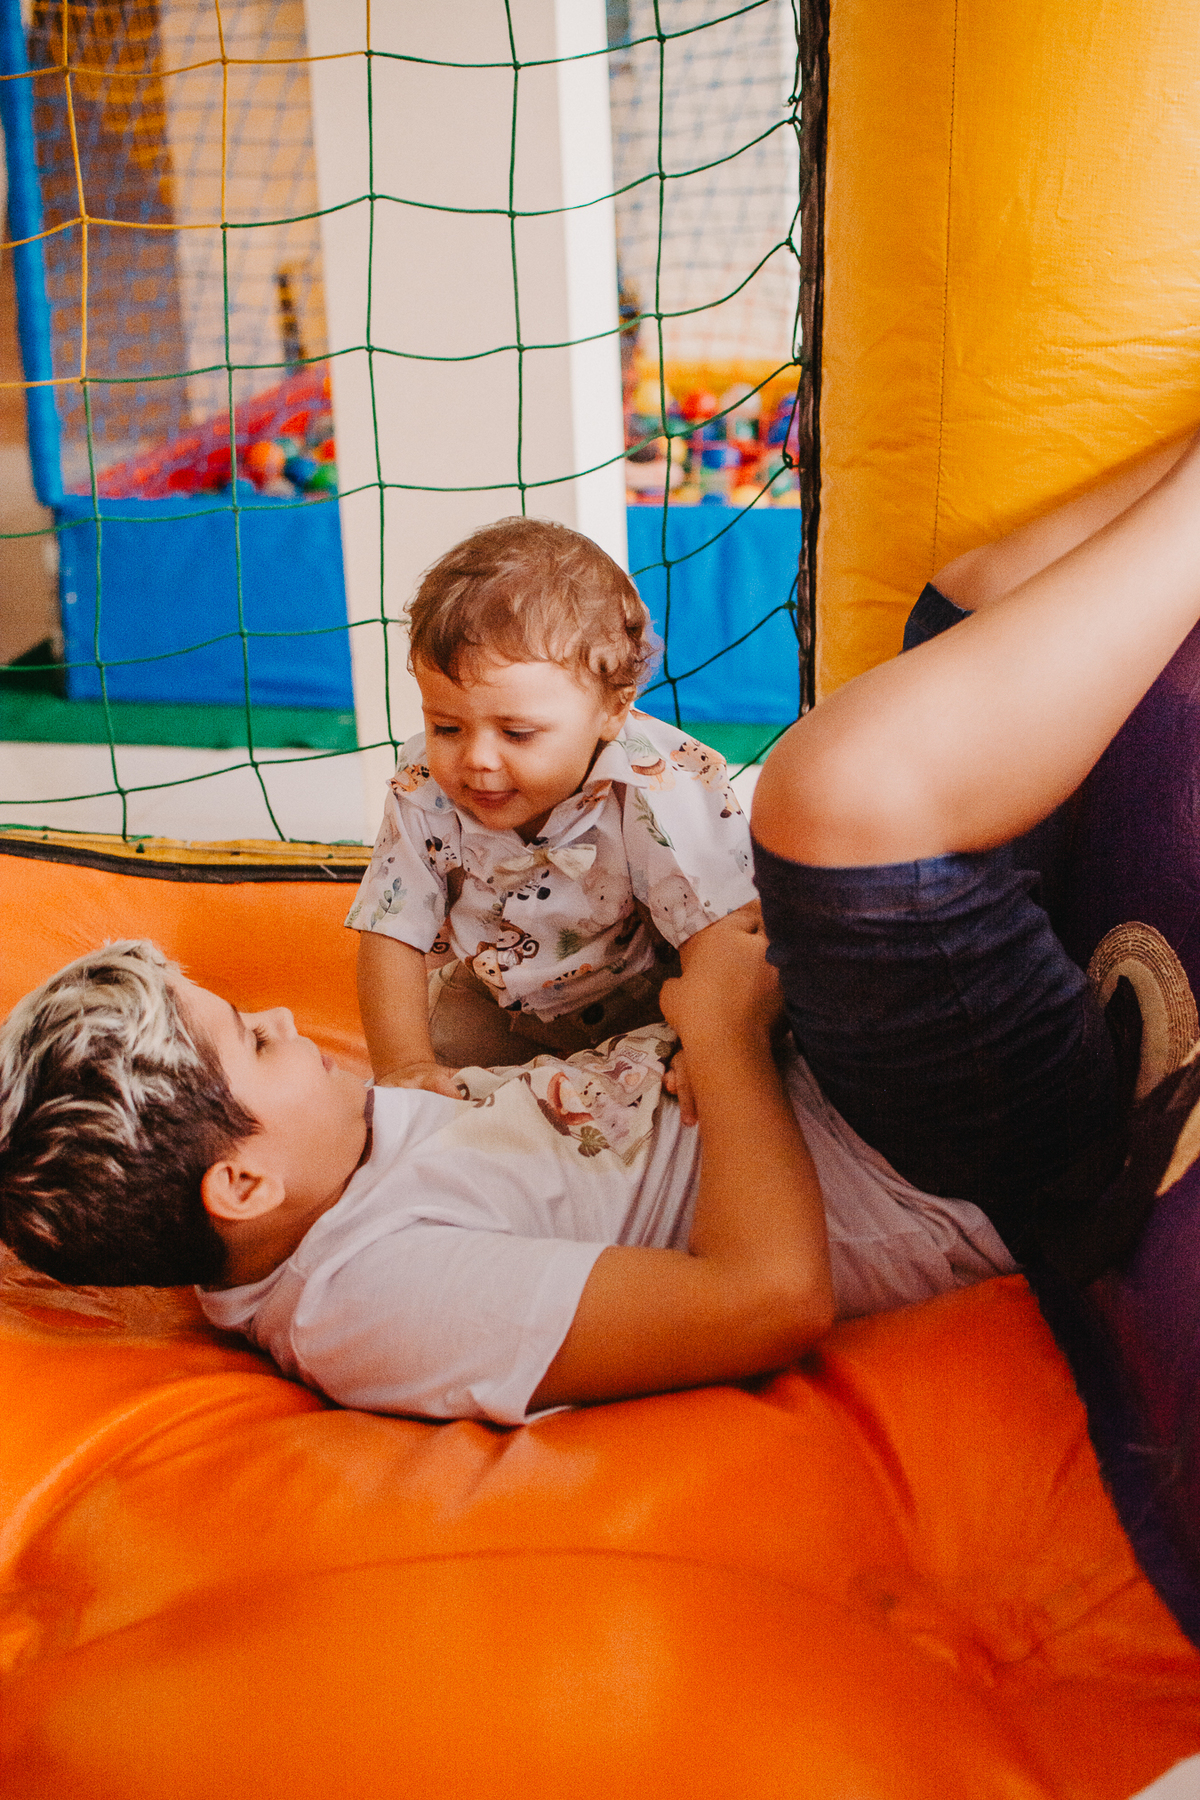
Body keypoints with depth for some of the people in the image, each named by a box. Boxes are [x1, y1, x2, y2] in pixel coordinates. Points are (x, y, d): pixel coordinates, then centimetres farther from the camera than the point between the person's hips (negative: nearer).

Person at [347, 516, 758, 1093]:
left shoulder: (658, 793, -34)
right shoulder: (423, 789, -20)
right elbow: (392, 934, -16)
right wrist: (404, 1063, -29)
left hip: (645, 998, -3)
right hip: (494, 999, 4)